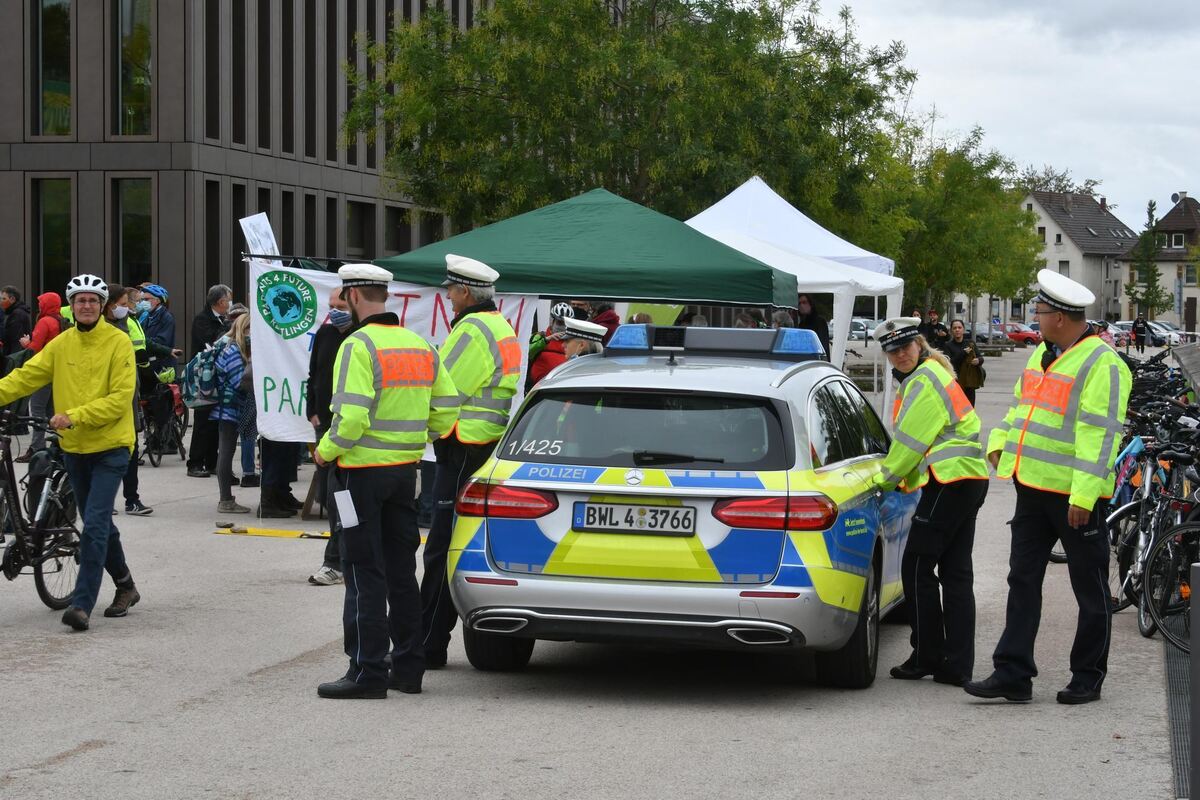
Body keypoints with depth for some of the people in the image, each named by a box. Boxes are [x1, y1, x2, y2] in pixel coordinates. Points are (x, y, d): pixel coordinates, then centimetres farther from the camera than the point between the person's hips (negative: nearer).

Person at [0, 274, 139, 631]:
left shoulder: (118, 342, -9)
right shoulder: (62, 344, 6)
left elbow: (120, 398, -16)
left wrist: (75, 416, -23)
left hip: (109, 446, -6)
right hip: (74, 447, 6)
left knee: (94, 525, -13)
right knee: (99, 524, 16)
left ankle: (82, 603, -12)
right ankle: (125, 586, 33)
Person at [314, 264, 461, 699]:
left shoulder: (358, 346, -15)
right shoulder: (420, 345, 9)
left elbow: (351, 418, -23)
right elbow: (447, 408, 9)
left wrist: (325, 451, -8)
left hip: (362, 469, -7)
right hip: (405, 469, 7)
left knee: (365, 574, -3)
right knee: (401, 571, 13)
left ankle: (368, 671, -2)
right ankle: (409, 666, 18)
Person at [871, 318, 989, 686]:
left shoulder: (924, 381, -12)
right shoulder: (932, 374, 21)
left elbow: (910, 441, -12)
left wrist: (885, 478, -1)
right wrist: (900, 479, 18)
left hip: (949, 481, -10)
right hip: (967, 480, 10)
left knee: (917, 566, -4)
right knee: (956, 573, 8)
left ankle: (926, 656, 0)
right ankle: (957, 665, 7)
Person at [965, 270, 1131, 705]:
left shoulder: (1101, 364, -14)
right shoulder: (1042, 355, 14)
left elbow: (1100, 434, -19)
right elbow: (1021, 404, 27)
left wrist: (1084, 494, -24)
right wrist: (1000, 442, 11)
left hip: (1074, 496, -8)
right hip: (1033, 488, 9)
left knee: (1090, 590, 4)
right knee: (1023, 580, 7)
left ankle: (1088, 678, 14)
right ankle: (1012, 673, 9)